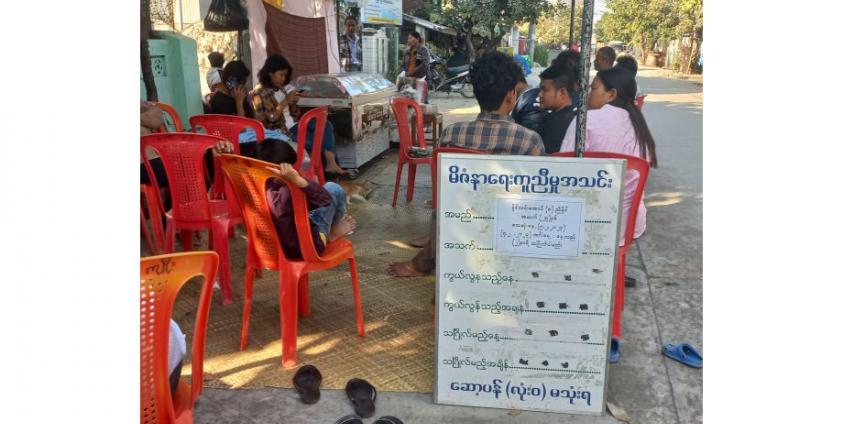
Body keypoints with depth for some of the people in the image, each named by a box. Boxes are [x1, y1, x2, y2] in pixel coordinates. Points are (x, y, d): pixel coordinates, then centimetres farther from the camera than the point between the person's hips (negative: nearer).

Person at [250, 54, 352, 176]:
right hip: (280, 132, -7)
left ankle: (331, 164, -22)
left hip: (293, 125, 7)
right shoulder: (259, 93, -10)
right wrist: (285, 102, -20)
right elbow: (268, 120, -19)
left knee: (326, 124, -13)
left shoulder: (282, 88, 11)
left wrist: (293, 103, -4)